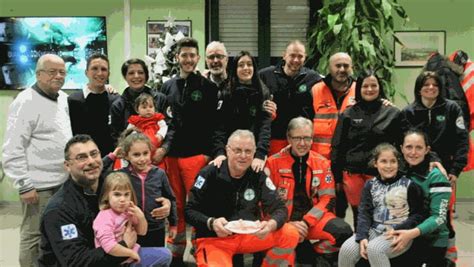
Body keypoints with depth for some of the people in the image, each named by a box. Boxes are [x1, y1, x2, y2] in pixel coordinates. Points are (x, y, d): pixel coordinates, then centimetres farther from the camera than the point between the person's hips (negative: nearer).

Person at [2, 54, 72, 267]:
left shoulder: (63, 98, 11)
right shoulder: (26, 102, -13)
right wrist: (24, 185, -18)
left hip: (64, 182, 8)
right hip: (39, 185, -8)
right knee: (34, 235, 2)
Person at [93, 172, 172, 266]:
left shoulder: (128, 211, 4)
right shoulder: (104, 217, -19)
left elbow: (142, 232, 13)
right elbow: (109, 247, -28)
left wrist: (141, 217, -7)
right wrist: (131, 253, -17)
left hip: (133, 253, 8)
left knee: (165, 254, 9)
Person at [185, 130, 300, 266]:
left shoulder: (258, 176, -2)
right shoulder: (209, 174, -12)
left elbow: (278, 208, -5)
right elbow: (190, 210, -11)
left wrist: (271, 225, -28)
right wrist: (211, 223, -31)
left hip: (248, 235, 3)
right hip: (213, 239, -3)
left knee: (290, 234, -16)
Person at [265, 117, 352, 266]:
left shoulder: (322, 163, 4)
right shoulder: (273, 162, -3)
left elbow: (327, 199, 2)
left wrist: (306, 222, -12)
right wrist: (286, 223, -17)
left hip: (313, 218, 2)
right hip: (283, 221, -2)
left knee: (343, 232, -25)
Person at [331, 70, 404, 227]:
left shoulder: (392, 114, 4)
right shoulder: (348, 114, 6)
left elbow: (400, 145, 6)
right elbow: (338, 147, 7)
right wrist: (337, 177, 3)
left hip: (381, 174, -1)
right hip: (353, 174, 1)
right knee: (359, 216, 9)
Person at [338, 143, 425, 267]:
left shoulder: (408, 185, -1)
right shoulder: (370, 185, 9)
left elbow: (418, 215, -2)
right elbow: (364, 213, 3)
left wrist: (398, 231, -16)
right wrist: (362, 236, -13)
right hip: (374, 230, 4)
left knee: (374, 249, -33)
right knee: (346, 249, -21)